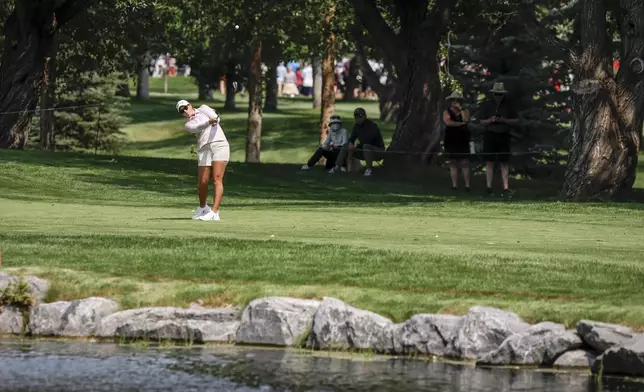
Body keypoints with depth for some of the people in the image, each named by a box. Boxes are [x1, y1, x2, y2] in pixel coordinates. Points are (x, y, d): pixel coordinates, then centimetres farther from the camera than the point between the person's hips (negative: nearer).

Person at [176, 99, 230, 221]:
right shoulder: (188, 125, 14)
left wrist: (215, 119, -27)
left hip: (220, 145, -3)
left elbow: (215, 117, -3)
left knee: (217, 179, -15)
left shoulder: (203, 109, 16)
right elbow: (198, 127, -10)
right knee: (203, 182, -2)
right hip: (204, 150, 3)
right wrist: (209, 122, -30)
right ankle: (202, 208, 26)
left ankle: (214, 213, -22)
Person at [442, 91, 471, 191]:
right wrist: (460, 124, -8)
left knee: (464, 163, -6)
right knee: (453, 163, 1)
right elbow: (448, 122, -11)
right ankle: (454, 185, 2)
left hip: (463, 140, 0)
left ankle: (467, 185, -8)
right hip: (451, 140, 0)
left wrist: (460, 109, -9)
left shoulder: (465, 111, 9)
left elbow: (466, 119, -10)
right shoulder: (447, 112, 6)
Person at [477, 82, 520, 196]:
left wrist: (503, 120, -10)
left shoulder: (508, 106, 7)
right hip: (490, 135, 0)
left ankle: (506, 188, -5)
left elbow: (516, 121, 7)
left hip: (503, 136, 0)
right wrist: (491, 120, -13)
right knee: (489, 162, -2)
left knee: (504, 162, -2)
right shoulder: (486, 105, 8)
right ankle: (489, 188, 1)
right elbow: (482, 121, 7)